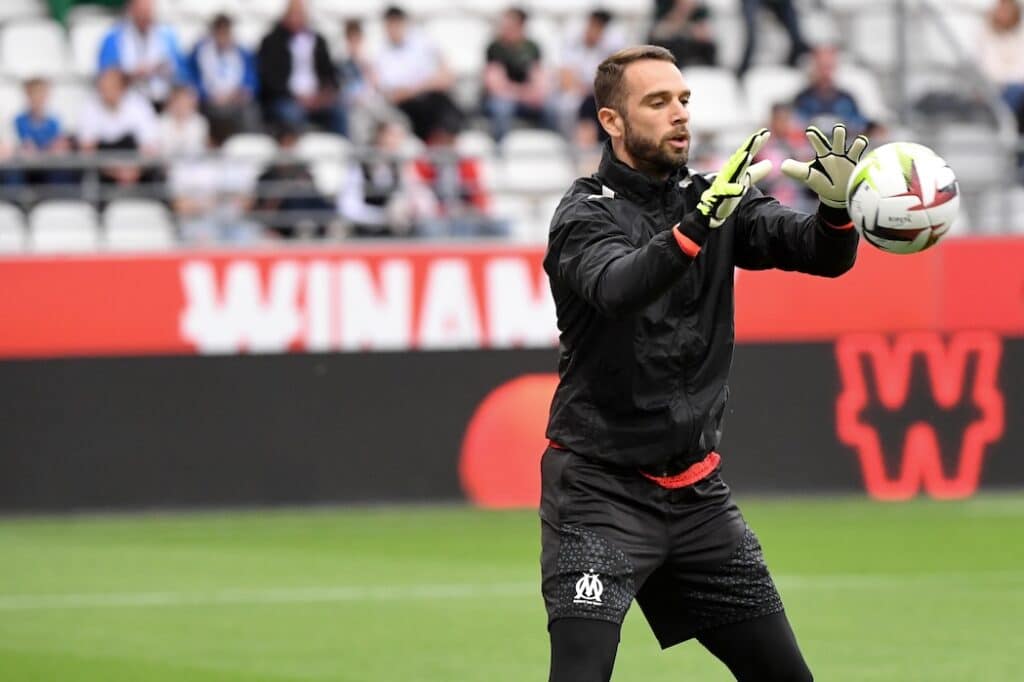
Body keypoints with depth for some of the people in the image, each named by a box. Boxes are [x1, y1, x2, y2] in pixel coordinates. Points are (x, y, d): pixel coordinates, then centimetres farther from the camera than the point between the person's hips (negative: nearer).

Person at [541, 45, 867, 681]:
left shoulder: (715, 200, 5)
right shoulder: (587, 214, -10)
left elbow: (826, 256, -6)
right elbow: (618, 288, -31)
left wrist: (837, 206, -28)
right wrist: (700, 223, -46)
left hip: (698, 493, 6)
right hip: (601, 491, -6)